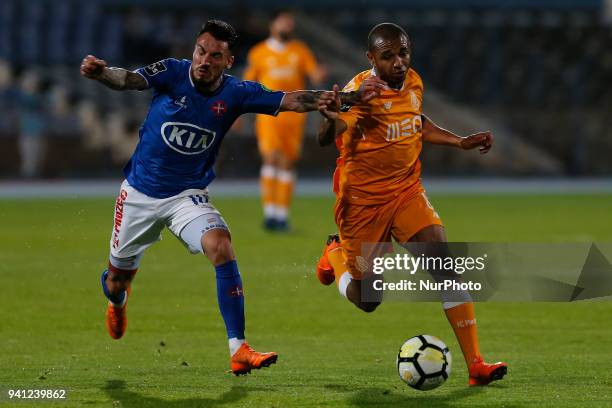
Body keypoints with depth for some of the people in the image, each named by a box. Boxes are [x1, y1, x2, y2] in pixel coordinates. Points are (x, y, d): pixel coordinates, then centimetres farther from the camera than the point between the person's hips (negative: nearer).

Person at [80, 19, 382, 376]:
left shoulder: (236, 93, -10)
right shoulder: (172, 73, -15)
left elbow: (292, 101, -14)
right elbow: (128, 80, -32)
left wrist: (350, 97, -25)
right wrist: (101, 73, -55)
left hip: (188, 194, 0)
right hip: (140, 191, 0)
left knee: (222, 248, -29)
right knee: (116, 280, 13)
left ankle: (239, 350, -28)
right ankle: (118, 301, 55)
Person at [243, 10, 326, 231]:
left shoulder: (300, 51, 10)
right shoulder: (258, 53, 6)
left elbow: (314, 76, 1)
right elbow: (248, 82, 12)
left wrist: (318, 75, -23)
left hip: (294, 113, 2)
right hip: (268, 114, -2)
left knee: (288, 163, 3)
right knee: (271, 158, -16)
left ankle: (282, 215, 9)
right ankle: (269, 212, -15)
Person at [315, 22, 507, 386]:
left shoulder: (413, 82, 2)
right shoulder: (361, 92, -19)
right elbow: (326, 140, -33)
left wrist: (461, 142, 16)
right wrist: (331, 117, -55)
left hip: (407, 192, 5)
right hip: (363, 198, -5)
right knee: (366, 301, 4)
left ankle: (476, 365, -16)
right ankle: (336, 255, 40)